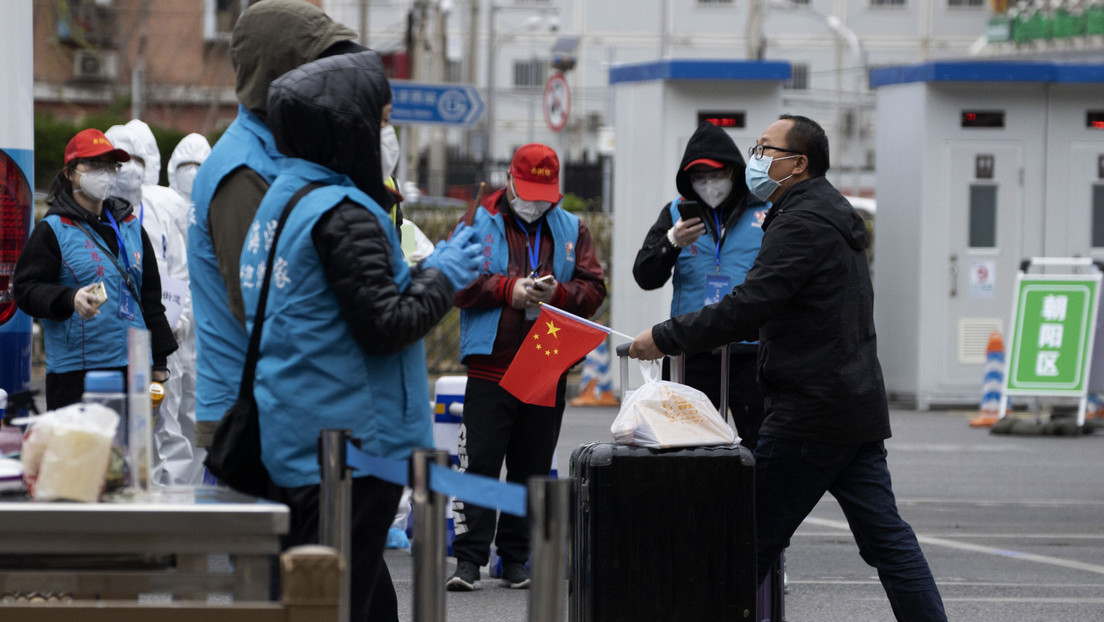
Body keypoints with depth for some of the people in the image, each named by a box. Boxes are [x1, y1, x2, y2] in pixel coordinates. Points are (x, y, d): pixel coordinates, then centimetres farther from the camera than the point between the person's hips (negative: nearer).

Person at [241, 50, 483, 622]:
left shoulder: (277, 201, 14)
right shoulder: (343, 215, -16)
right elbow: (385, 325, -19)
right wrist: (441, 275, -4)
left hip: (291, 441, 10)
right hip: (350, 445, -10)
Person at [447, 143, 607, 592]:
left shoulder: (572, 230, 12)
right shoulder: (479, 223, 3)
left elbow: (593, 289, 7)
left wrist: (558, 294, -12)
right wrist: (509, 290, -15)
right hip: (490, 366, -3)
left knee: (533, 467, 8)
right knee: (480, 463, -7)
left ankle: (517, 559, 16)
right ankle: (468, 559, -5)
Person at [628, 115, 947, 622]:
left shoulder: (802, 223, -13)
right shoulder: (835, 216, 20)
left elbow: (749, 305, -21)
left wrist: (666, 338, -16)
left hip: (808, 414, -10)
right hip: (858, 407, 10)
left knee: (752, 540, -4)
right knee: (885, 536, 8)